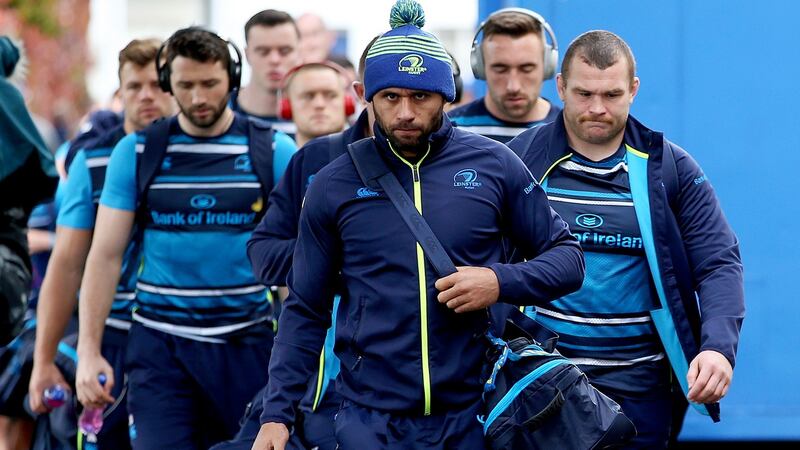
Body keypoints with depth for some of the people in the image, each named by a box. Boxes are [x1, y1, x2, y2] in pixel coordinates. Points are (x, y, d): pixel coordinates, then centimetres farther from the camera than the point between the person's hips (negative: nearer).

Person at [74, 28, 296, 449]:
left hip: (247, 345, 0)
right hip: (160, 347, 0)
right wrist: (89, 350, -3)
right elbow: (105, 256, 3)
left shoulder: (273, 151, 1)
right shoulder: (136, 152, 3)